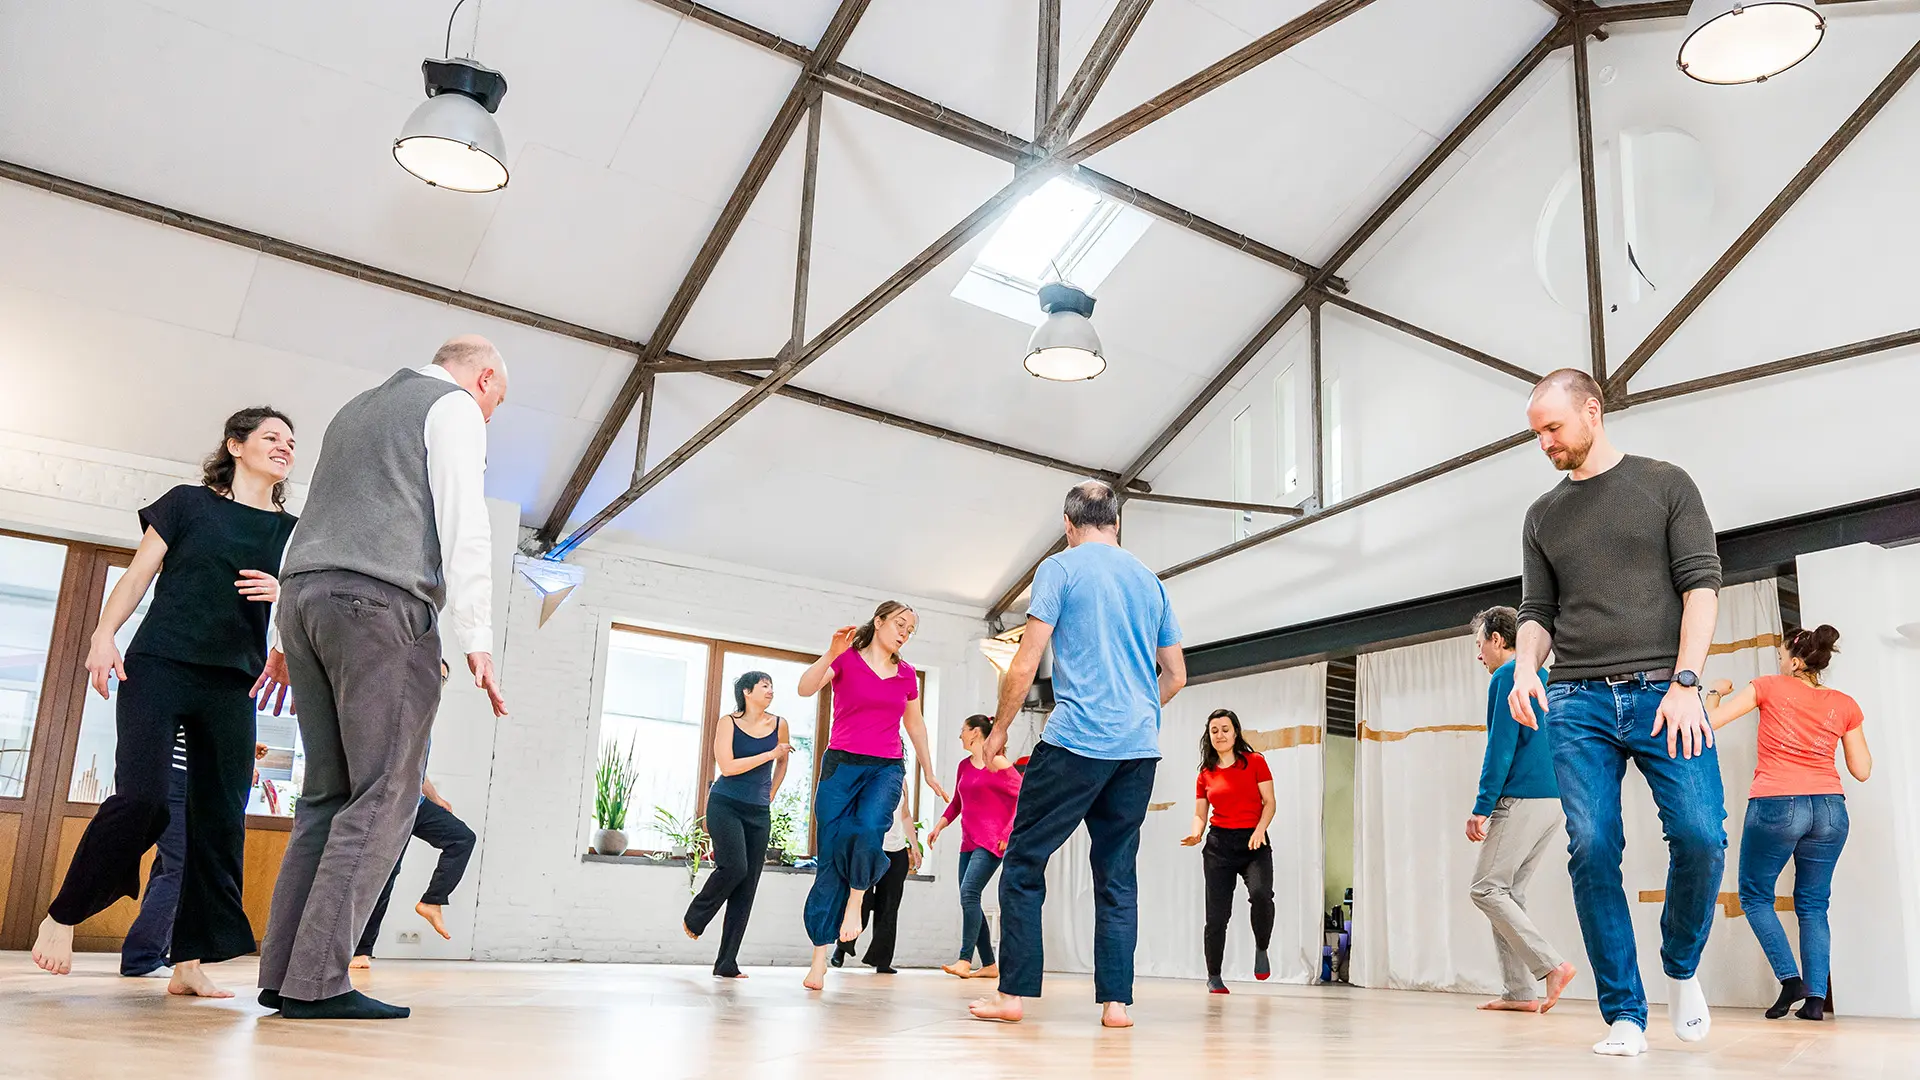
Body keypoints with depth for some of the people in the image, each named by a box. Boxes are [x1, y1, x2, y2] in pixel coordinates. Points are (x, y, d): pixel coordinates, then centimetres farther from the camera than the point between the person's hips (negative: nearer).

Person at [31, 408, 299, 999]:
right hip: (158, 666, -3)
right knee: (142, 799, -17)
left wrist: (285, 594, -10)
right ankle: (61, 917, 6)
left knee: (221, 820, -2)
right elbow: (138, 575, 4)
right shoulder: (188, 502, 8)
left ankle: (189, 963, 3)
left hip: (232, 685, 4)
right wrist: (104, 635, -9)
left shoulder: (291, 532, 15)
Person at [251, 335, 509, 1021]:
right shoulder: (454, 407, 5)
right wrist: (477, 642, -12)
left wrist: (287, 639, 27)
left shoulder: (356, 410, 30)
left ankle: (283, 974, 2)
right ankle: (316, 982, -14)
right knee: (384, 793, -9)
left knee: (327, 792, 7)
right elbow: (462, 527, -7)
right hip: (380, 603, -8)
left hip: (305, 598, 8)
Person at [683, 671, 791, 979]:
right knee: (734, 867, -23)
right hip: (725, 806, -4)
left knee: (747, 888, -1)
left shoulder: (779, 725, 4)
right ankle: (695, 917, 7)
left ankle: (727, 964, 5)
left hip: (759, 814, 4)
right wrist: (770, 754, -16)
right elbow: (727, 766, -16)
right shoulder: (728, 723, -5)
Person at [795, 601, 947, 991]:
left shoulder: (906, 675, 13)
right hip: (842, 764, -2)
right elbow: (805, 688, -14)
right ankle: (820, 955, 2)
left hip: (887, 768, 2)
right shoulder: (846, 659, 2)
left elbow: (915, 725, 26)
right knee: (831, 857, -5)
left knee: (868, 830, -30)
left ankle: (855, 901, -4)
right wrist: (831, 655, -27)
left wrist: (929, 773, 31)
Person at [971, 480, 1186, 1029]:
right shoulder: (1150, 582, 16)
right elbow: (1176, 676, 20)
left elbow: (1025, 664, -6)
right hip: (1139, 747, 6)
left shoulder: (1060, 568, 0)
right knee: (1117, 873, 9)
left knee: (1024, 861, 3)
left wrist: (999, 729, 5)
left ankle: (1013, 993, 2)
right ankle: (1116, 1000, 6)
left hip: (1075, 740, -5)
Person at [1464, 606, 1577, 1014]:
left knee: (1486, 889, -5)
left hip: (1523, 799, -9)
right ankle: (1518, 992, 6)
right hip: (1555, 799, 9)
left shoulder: (1507, 676, -6)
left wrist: (1482, 807, -13)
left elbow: (1501, 746, -14)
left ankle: (1552, 965, -13)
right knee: (1509, 892, 10)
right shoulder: (1543, 677, 21)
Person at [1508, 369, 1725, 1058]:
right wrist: (1526, 664, -6)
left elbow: (1701, 584, 1)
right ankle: (1625, 1015, 2)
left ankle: (1682, 967, 14)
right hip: (1576, 702, 3)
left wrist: (1685, 682, -10)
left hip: (1662, 692, -2)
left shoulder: (1665, 484, 10)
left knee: (1701, 835, -15)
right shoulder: (1542, 516, 19)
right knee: (1592, 851, -8)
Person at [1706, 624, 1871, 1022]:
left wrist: (1716, 692, 18)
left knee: (1755, 895, 12)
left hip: (1776, 805, -4)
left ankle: (1790, 979, -2)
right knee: (1813, 904, 12)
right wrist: (1850, 731, 24)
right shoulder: (1845, 705, 9)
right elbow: (1862, 770, 10)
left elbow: (1711, 720, -1)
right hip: (1829, 809, 4)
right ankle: (1816, 997, 4)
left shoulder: (1769, 687, 0)